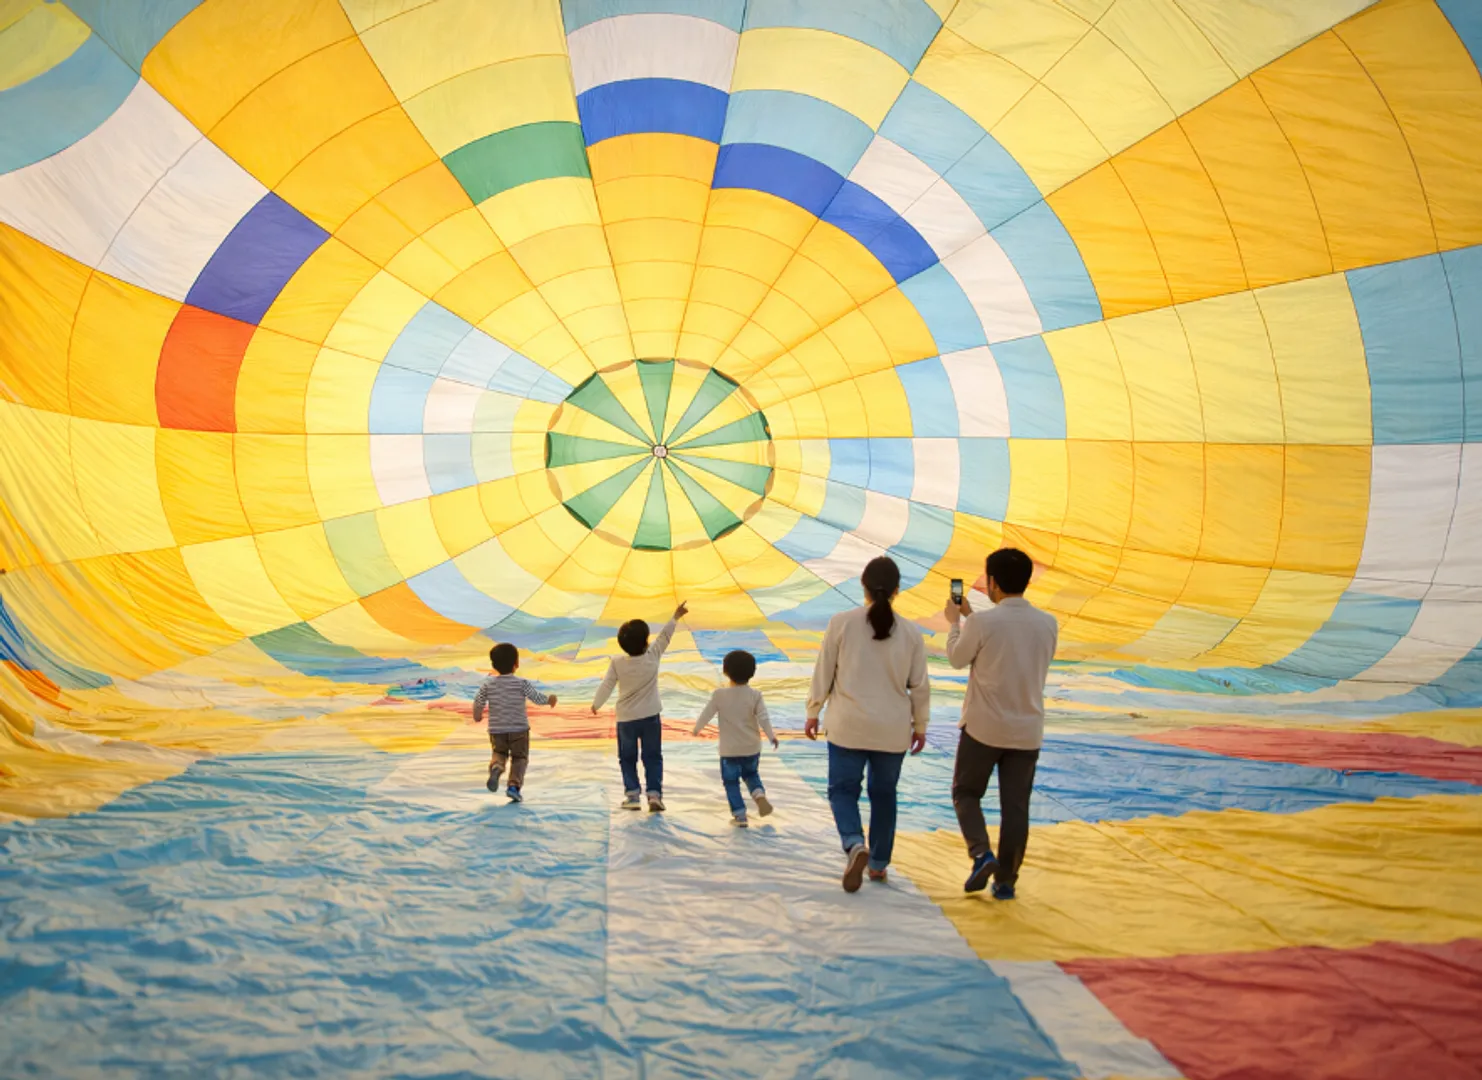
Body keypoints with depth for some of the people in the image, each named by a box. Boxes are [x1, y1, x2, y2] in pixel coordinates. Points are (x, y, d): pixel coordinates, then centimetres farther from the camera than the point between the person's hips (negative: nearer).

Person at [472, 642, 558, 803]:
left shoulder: (487, 684, -3)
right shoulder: (522, 683, -9)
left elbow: (478, 702, -2)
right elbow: (537, 698, -9)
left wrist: (477, 716, 18)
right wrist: (549, 699, 12)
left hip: (496, 729, 2)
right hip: (519, 729, -2)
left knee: (499, 753, 20)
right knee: (519, 757, 11)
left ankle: (496, 767, -13)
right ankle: (514, 785, -6)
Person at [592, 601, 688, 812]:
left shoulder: (617, 663, -12)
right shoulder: (653, 656, -11)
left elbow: (607, 686, -4)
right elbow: (664, 636, 2)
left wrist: (596, 704, 12)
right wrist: (676, 617, 16)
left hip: (626, 719, 0)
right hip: (650, 717, 0)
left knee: (627, 759, 14)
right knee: (653, 758, 8)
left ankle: (632, 794, 10)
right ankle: (654, 794, -1)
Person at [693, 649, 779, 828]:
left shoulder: (720, 695, -12)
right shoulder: (755, 695, -10)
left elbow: (706, 714, -3)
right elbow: (763, 718, -11)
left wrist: (697, 728, 16)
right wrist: (772, 736, 3)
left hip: (729, 750, -2)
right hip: (752, 748, 2)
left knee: (731, 781, 10)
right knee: (751, 774, 25)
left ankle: (740, 815, 8)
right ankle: (760, 795, 0)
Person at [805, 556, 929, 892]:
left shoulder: (842, 623, -9)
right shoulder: (911, 632, -4)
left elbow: (823, 673, -3)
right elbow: (919, 686, 2)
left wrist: (813, 712, 10)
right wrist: (920, 726, 16)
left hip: (849, 726, -2)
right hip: (893, 730, 2)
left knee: (843, 788, 9)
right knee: (884, 793, 18)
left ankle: (854, 845, -15)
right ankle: (878, 864, 25)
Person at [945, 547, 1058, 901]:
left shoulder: (981, 623, -15)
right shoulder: (1048, 624, -1)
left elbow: (957, 658, 1)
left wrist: (955, 622, 18)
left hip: (984, 727, -3)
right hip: (1027, 730, 4)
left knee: (965, 792, 15)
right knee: (1015, 806, 10)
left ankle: (981, 853, -4)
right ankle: (1006, 880, 15)